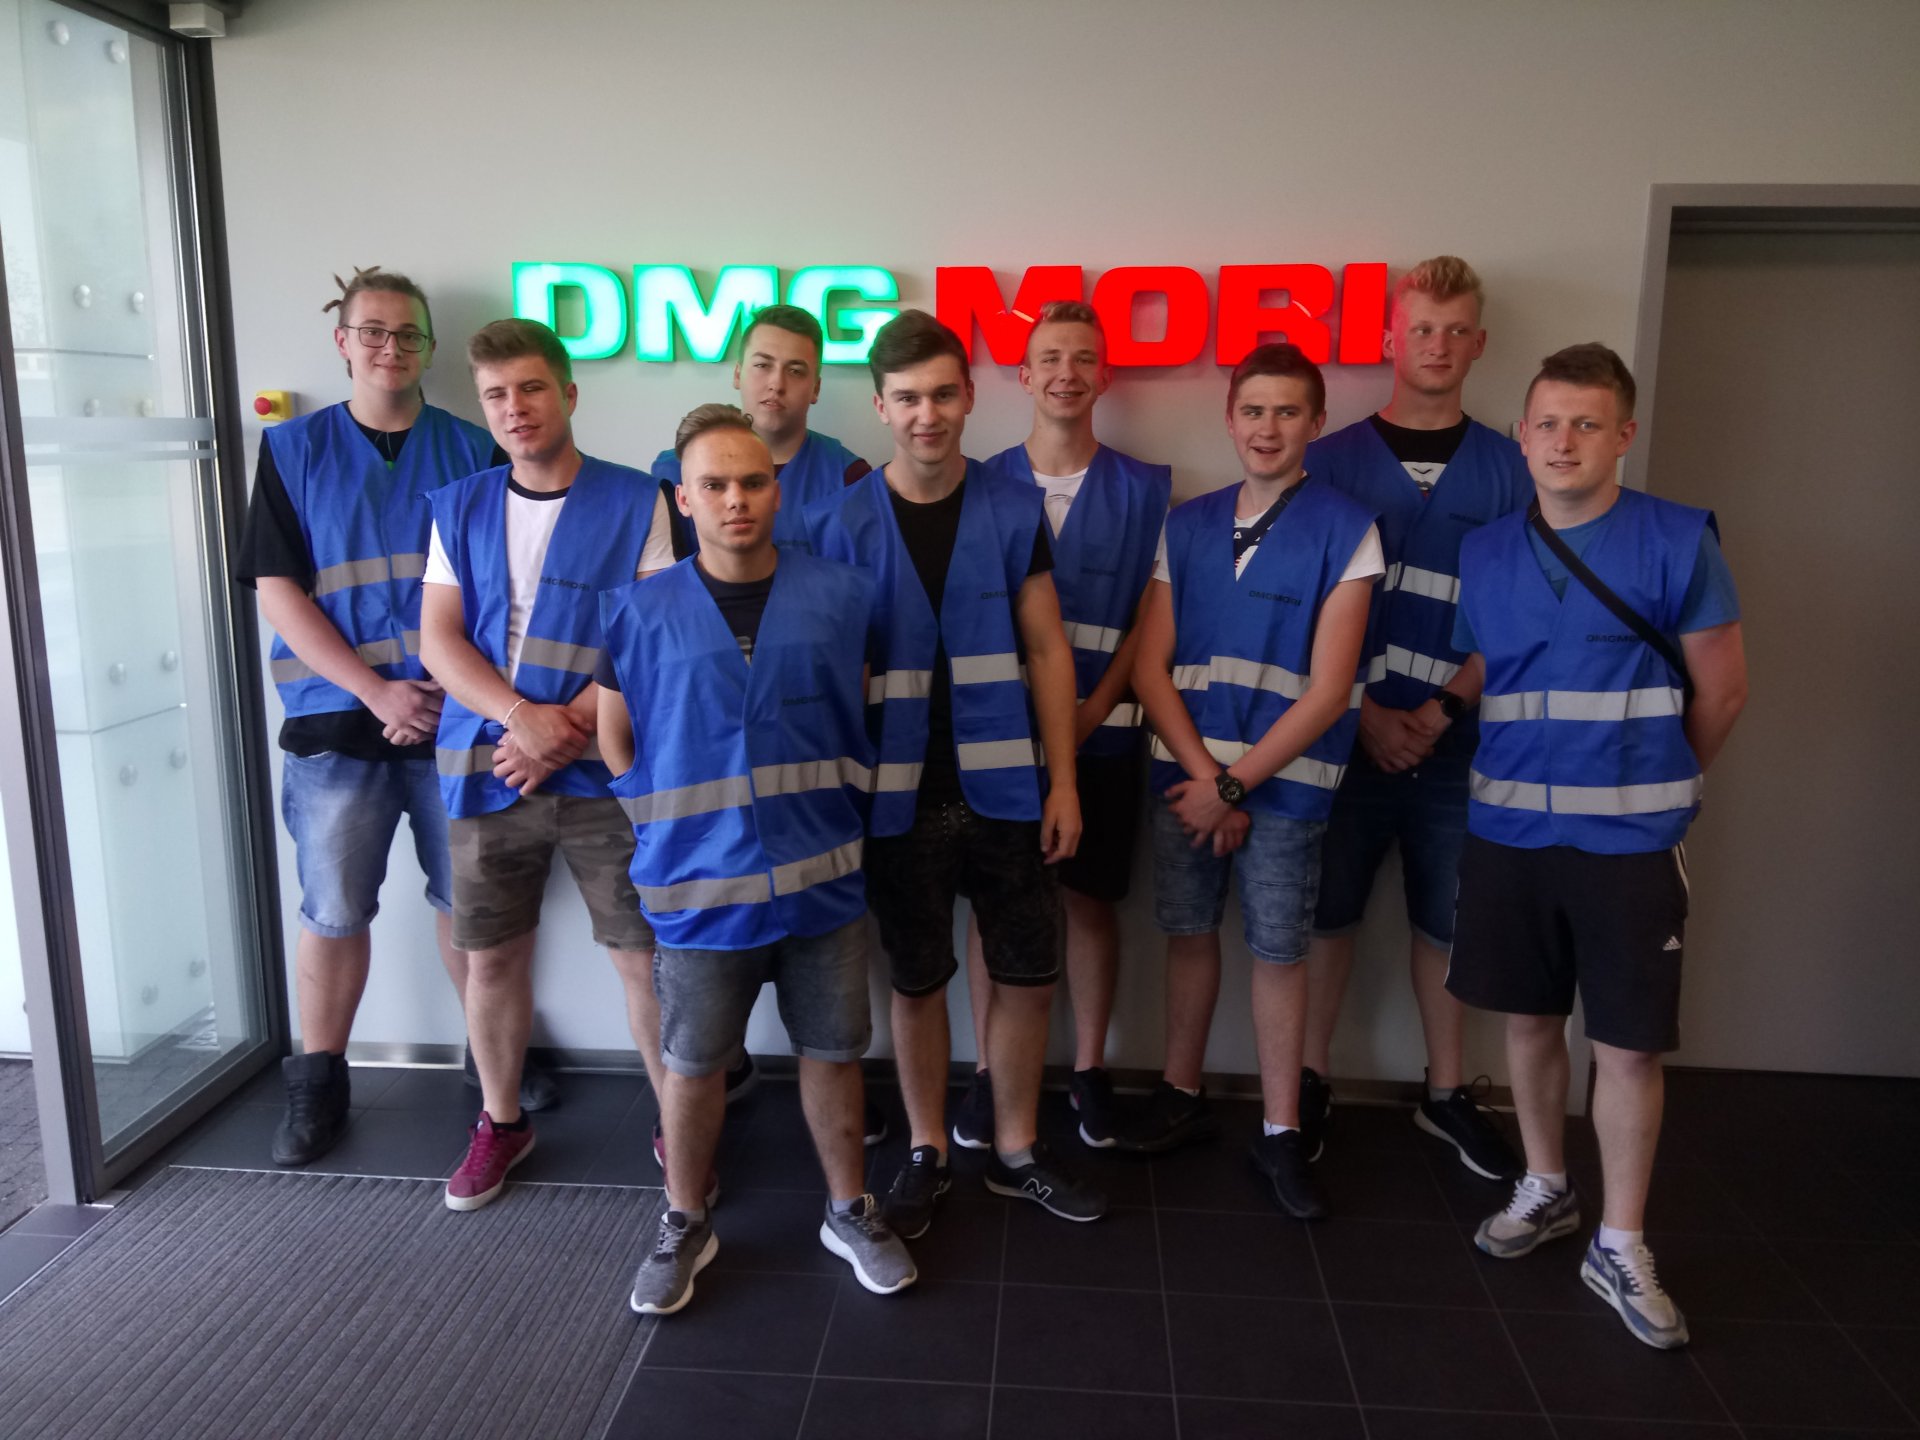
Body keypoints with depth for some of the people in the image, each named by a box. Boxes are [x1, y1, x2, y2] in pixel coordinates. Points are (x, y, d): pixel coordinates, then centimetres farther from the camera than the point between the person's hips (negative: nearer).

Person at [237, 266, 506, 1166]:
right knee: (334, 910, 6)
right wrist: (379, 690, -11)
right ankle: (318, 1084, 22)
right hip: (336, 720, 0)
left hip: (456, 715, 1)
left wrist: (450, 690, -9)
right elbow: (278, 591, -2)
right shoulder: (293, 450, 4)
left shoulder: (471, 450, 6)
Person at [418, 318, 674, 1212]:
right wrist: (521, 716, -15)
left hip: (603, 773, -3)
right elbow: (438, 640, 2)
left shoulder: (635, 503, -1)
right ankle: (500, 1122, 34)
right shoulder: (460, 509, 9)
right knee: (490, 956, 13)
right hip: (486, 770, 4)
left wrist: (573, 728, -16)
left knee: (644, 955, 0)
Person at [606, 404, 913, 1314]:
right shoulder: (639, 611, -3)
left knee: (833, 1050, 13)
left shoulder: (840, 596, 0)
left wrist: (823, 806, 8)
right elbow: (616, 742, 6)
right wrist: (676, 828, 5)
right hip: (700, 883, -1)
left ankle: (850, 1212, 34)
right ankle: (684, 1225, 34)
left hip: (821, 875, 1)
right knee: (691, 1063, 12)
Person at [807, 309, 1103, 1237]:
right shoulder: (840, 523, -4)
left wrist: (1063, 779, -2)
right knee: (917, 982, 12)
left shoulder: (1013, 511, 0)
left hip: (1003, 789, 2)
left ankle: (1016, 1152, 30)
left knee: (1028, 977, 10)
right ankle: (927, 1155, 31)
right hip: (899, 797, -1)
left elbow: (1046, 649, 2)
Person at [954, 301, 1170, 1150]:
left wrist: (1091, 712, -10)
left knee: (1091, 899, 9)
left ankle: (1089, 1068, 25)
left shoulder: (1144, 489, 2)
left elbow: (1149, 616, 1)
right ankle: (988, 1070, 20)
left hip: (1100, 731, 0)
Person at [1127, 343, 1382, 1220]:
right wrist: (1202, 772, -9)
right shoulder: (1186, 526, 5)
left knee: (1278, 950, 6)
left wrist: (1235, 783, -11)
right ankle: (1181, 1092, 32)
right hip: (1186, 774, 3)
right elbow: (1150, 667, 1)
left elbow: (1327, 691, -10)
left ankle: (1280, 1133, 21)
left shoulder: (1346, 531, -5)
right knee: (1189, 931, 13)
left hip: (1285, 781, -3)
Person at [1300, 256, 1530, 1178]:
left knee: (1445, 918, 13)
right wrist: (1365, 712, -10)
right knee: (1331, 911, 8)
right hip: (1347, 736, -1)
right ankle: (1310, 1080, 25)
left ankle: (1446, 1093, 30)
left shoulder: (1508, 469, 4)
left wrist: (1442, 710, -10)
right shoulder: (1331, 461, 1)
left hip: (1454, 743, 1)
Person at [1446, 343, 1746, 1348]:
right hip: (1508, 830, 3)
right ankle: (1545, 1190, 36)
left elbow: (1721, 690, 0)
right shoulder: (1486, 552, 5)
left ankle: (1620, 1247, 20)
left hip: (1629, 840, -3)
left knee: (1628, 1043, 4)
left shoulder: (1679, 541, -6)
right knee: (1529, 1019, 14)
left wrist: (1654, 781, 9)